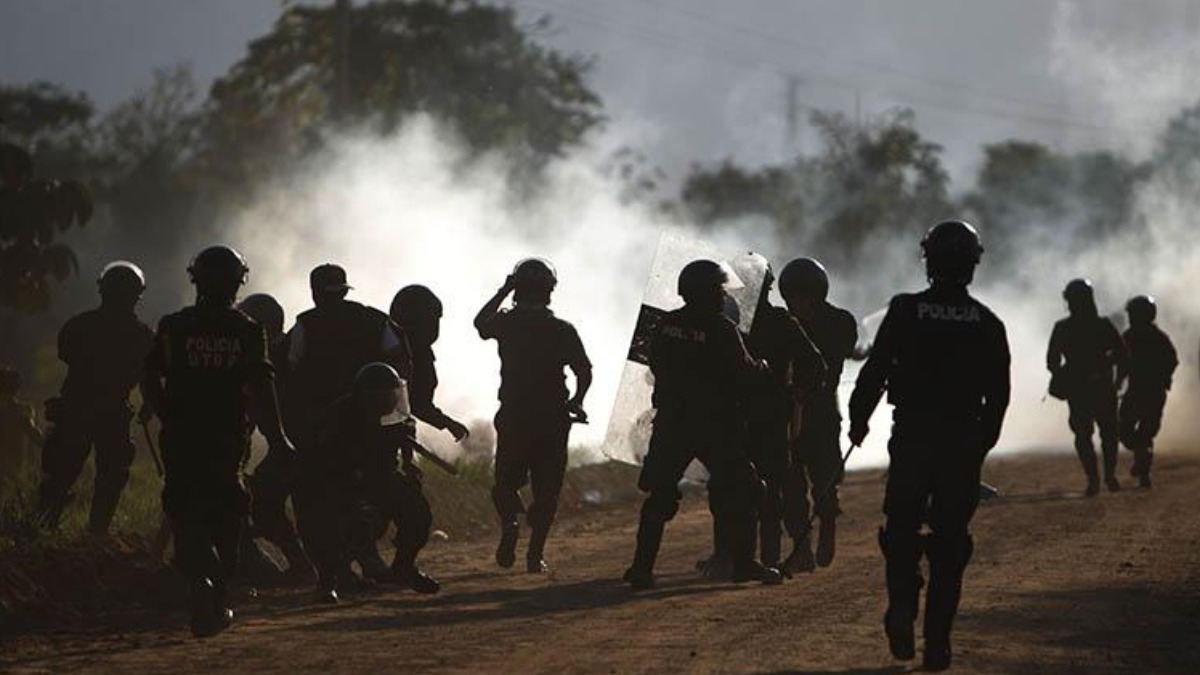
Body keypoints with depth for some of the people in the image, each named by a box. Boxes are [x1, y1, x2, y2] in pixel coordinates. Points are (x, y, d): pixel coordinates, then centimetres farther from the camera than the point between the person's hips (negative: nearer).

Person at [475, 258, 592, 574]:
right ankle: (535, 553, 2)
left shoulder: (506, 323, -3)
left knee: (506, 482, 15)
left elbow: (480, 323, 19)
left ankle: (509, 522, -13)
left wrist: (503, 291, 21)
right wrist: (576, 402, 11)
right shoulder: (562, 330, -5)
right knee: (545, 490, 7)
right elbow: (584, 371, -5)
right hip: (552, 420, 0)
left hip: (513, 417, 0)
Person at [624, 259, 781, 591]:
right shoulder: (721, 329, -13)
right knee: (739, 490, 7)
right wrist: (763, 368, 9)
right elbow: (744, 374, -11)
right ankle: (743, 561, 5)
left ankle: (642, 566, 3)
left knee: (659, 493, 9)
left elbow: (656, 365, 12)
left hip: (671, 422, 5)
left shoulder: (666, 325, 2)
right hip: (715, 423, -5)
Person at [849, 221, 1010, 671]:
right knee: (949, 541, 5)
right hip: (964, 442, 1)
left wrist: (858, 417, 8)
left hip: (911, 438, -1)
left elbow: (875, 369, -5)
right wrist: (983, 440, 17)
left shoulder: (906, 312, -6)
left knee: (902, 531, 11)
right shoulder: (987, 324, 2)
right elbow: (999, 393, 5)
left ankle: (902, 605, -14)